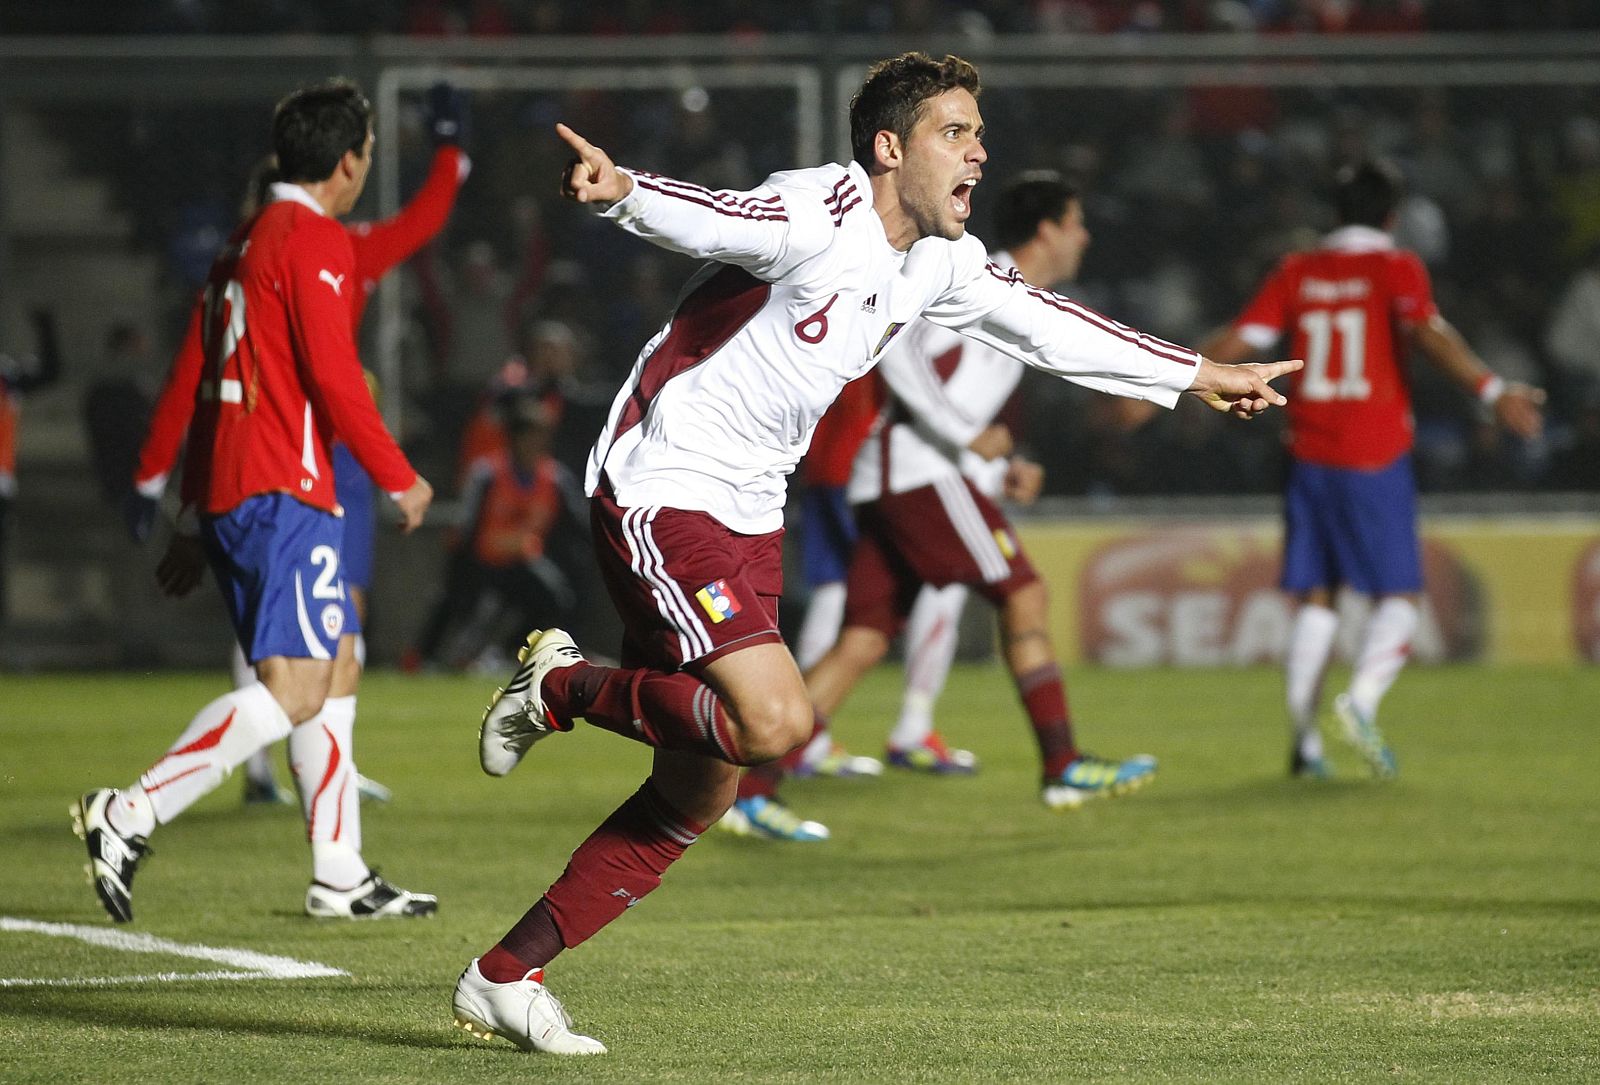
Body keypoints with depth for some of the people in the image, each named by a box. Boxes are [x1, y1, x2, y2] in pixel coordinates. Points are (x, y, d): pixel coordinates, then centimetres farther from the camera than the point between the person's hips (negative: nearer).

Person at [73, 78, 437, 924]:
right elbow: (333, 377, -16)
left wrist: (194, 520, 24)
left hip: (226, 494, 10)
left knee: (337, 667, 14)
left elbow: (204, 384, 22)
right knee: (295, 688, -15)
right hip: (282, 490, -10)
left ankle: (341, 876, 14)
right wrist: (398, 478, -6)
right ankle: (131, 814, -23)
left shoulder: (243, 244, 20)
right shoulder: (316, 240, -8)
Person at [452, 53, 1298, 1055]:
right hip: (660, 493, -9)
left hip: (747, 518, 9)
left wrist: (1199, 375, 32)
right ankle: (562, 687, -1)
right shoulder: (822, 213, -17)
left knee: (698, 795, 6)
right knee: (776, 721, -24)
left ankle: (505, 978, 14)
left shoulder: (940, 260, 10)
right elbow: (710, 218, -36)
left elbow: (1046, 326, 25)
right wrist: (622, 189, -59)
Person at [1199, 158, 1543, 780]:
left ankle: (1303, 739, 1)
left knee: (1315, 598, 9)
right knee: (1398, 595, 3)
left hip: (1309, 458, 4)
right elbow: (1427, 332, -19)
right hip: (1376, 458, -4)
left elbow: (1236, 342, 7)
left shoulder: (1297, 273, 9)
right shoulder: (1396, 268, -3)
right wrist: (1492, 391, -27)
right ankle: (1362, 699, -22)